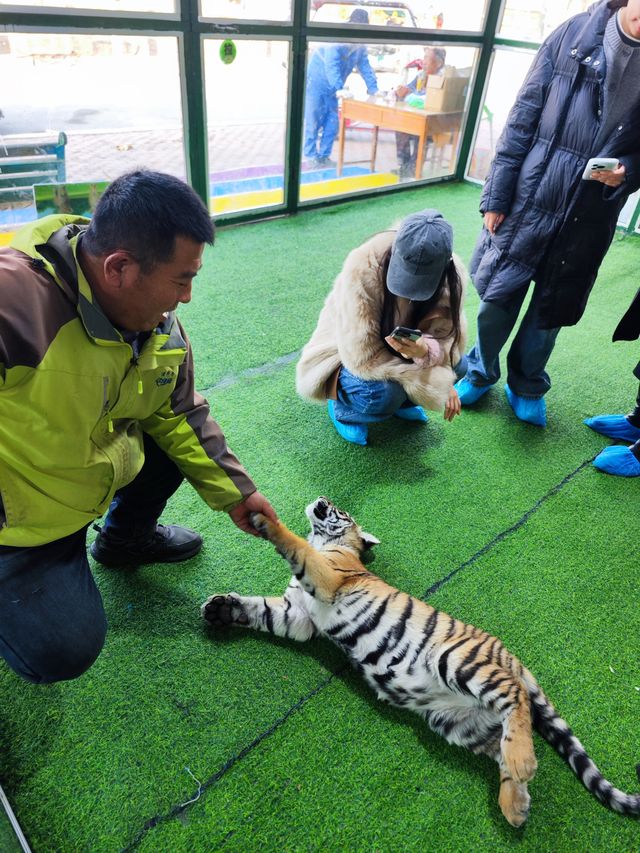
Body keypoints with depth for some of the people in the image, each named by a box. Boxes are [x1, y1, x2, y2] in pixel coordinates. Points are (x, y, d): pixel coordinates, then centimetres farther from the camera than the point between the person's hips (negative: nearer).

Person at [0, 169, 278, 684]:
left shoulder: (163, 328, -9)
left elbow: (180, 414, 3)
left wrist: (233, 491, 4)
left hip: (99, 478, 7)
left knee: (188, 436, 1)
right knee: (63, 651, -10)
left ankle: (127, 537, 23)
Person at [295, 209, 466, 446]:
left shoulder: (451, 275, -21)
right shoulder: (363, 269, -36)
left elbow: (448, 339, -17)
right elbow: (362, 355, -34)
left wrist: (425, 350, -44)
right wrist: (439, 384, -31)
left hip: (396, 352, 5)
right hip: (349, 356, -5)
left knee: (456, 363, -18)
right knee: (380, 395, -34)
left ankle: (400, 398, 10)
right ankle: (342, 407, 2)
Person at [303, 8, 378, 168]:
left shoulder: (361, 46, 0)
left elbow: (365, 68, 4)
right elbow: (331, 65, -32)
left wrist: (373, 89, -7)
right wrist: (339, 88, -42)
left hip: (333, 88, 7)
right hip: (316, 83, -6)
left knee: (332, 122, 3)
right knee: (313, 121, -4)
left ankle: (324, 156, 12)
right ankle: (311, 156, 5)